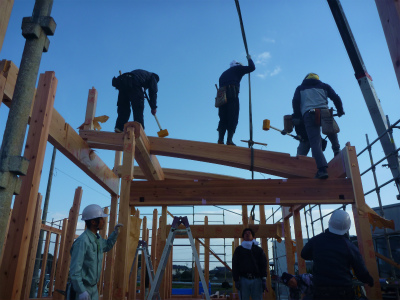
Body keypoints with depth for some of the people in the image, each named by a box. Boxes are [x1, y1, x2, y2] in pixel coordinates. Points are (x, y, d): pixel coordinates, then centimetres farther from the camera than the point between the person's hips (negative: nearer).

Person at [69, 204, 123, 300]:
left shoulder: (98, 239, 5)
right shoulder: (82, 241, -23)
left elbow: (106, 246, 28)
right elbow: (75, 268, -25)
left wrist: (115, 233, 14)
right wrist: (81, 291, -26)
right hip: (82, 287, -8)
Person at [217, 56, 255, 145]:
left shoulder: (224, 74, 35)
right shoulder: (237, 69, 18)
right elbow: (252, 68, 14)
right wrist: (249, 59, 31)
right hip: (232, 94, -5)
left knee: (223, 119, 3)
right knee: (233, 118, -9)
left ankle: (220, 140, -10)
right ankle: (229, 140, -19)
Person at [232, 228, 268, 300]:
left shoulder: (259, 250, 14)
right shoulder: (239, 250, 12)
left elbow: (263, 265, 9)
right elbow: (235, 265, 8)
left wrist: (264, 279, -2)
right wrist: (236, 280, -1)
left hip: (256, 279, 1)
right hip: (243, 279, 0)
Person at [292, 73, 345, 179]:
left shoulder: (300, 88, 25)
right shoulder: (324, 86, 26)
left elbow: (295, 101, 8)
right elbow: (336, 98, 15)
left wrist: (297, 117, 13)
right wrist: (340, 111, 28)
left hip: (308, 115, -1)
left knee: (315, 143, -10)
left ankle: (322, 169, -23)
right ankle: (336, 150, 20)